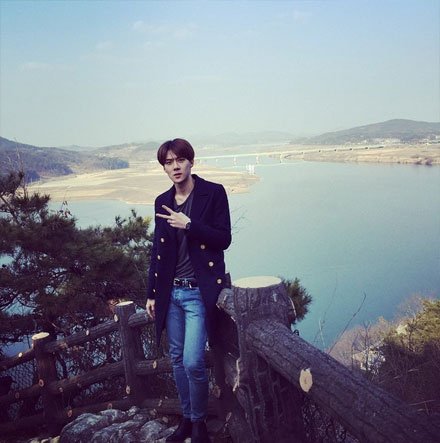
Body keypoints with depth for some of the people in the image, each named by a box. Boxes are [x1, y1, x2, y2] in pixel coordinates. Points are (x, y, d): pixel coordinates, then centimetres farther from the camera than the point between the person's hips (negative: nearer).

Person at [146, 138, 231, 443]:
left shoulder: (213, 193, -5)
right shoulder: (162, 201, 9)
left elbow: (224, 239, -8)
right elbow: (157, 250, 12)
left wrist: (189, 225, -20)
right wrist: (152, 293, 12)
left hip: (200, 292, -5)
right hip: (171, 292, 5)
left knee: (193, 362, -8)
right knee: (177, 359, 13)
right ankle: (187, 418, 32)